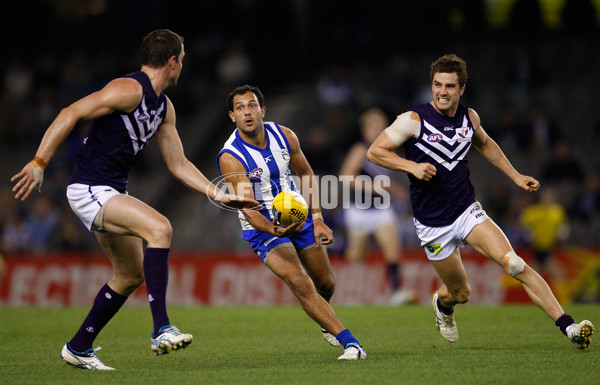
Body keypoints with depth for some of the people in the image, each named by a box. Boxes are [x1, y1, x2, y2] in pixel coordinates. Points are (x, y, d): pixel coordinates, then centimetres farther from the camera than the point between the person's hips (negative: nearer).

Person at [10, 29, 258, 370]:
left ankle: (78, 348, 27)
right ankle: (162, 330, -31)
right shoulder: (130, 90, -16)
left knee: (132, 275, 15)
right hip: (90, 189, -10)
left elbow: (179, 164, 18)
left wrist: (220, 195, 10)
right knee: (159, 227, -27)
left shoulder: (164, 108, 13)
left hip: (112, 193, 10)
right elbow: (71, 114, -21)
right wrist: (39, 163, -27)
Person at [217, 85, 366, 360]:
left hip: (298, 217, 5)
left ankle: (326, 324, 49)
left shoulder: (284, 136, -8)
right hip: (263, 227, -5)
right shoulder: (231, 158, -24)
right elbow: (248, 209, -30)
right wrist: (274, 230, -50)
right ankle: (350, 342, -24)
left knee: (326, 285, 14)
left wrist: (317, 219, 0)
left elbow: (306, 173, 8)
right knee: (300, 285, -25)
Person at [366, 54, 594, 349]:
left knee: (514, 264, -19)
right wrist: (412, 166, -23)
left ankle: (568, 327, -24)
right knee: (461, 293, 8)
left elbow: (484, 144, 24)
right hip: (432, 223, -2)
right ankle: (442, 303, 48)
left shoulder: (469, 117, 2)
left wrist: (515, 176, 19)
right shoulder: (413, 120, -12)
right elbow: (375, 151, -9)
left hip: (468, 211, 2)